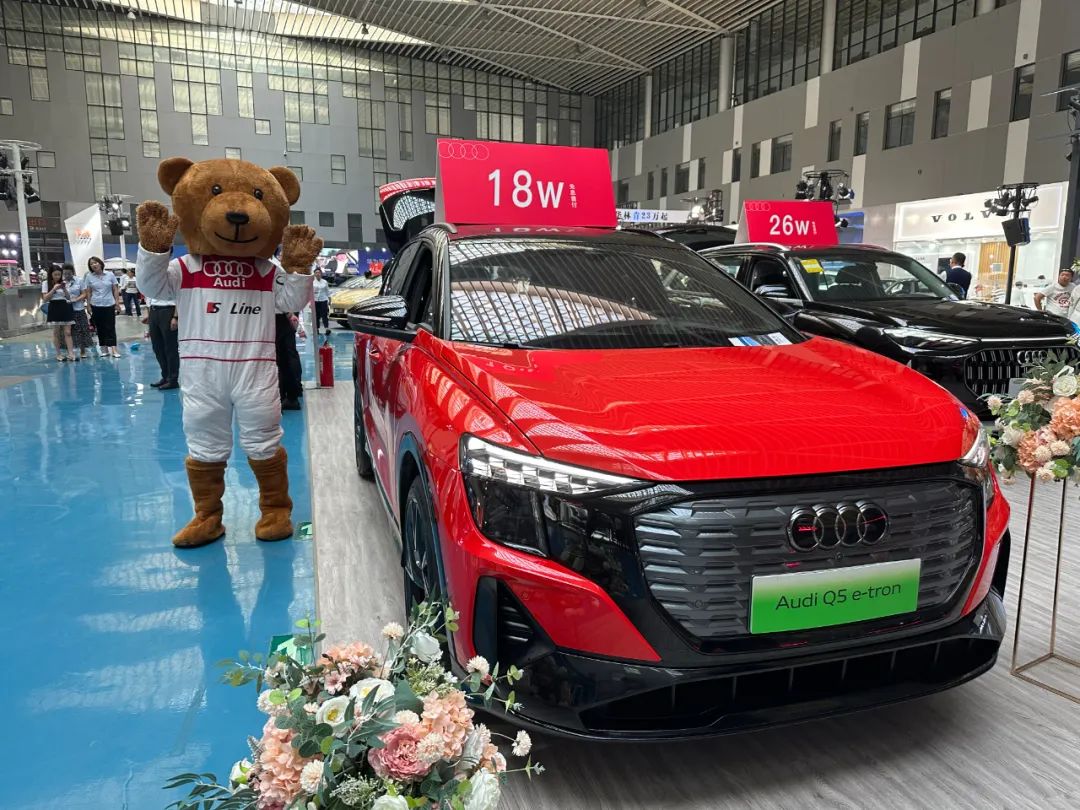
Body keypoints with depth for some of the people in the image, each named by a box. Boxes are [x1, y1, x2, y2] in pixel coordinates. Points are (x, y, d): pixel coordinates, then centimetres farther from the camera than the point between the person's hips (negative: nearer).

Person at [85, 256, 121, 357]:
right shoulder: (89, 277, 3)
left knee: (110, 328, -5)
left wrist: (117, 303, -2)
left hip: (109, 304, -1)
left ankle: (113, 349, -9)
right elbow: (89, 292, 4)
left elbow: (115, 290, 3)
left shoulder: (110, 274, 1)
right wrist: (88, 305, 1)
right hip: (96, 306, 1)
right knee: (100, 328, 5)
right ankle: (104, 349, 10)